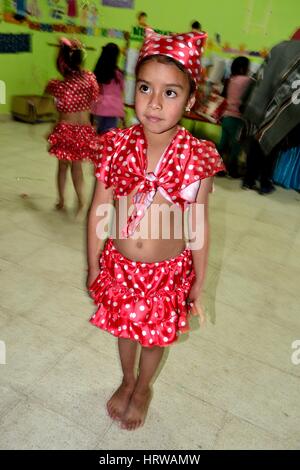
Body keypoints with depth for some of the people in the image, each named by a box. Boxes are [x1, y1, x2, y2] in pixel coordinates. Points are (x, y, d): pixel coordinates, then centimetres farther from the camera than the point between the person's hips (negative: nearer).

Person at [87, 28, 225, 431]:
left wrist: (199, 280, 1)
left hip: (168, 271, -1)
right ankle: (127, 380, 57)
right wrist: (93, 266, 3)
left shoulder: (198, 157, -17)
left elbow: (198, 225, -7)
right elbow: (99, 213, -5)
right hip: (119, 266, 2)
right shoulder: (116, 146, -14)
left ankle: (143, 388, 54)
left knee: (155, 335, 22)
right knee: (124, 328, 25)